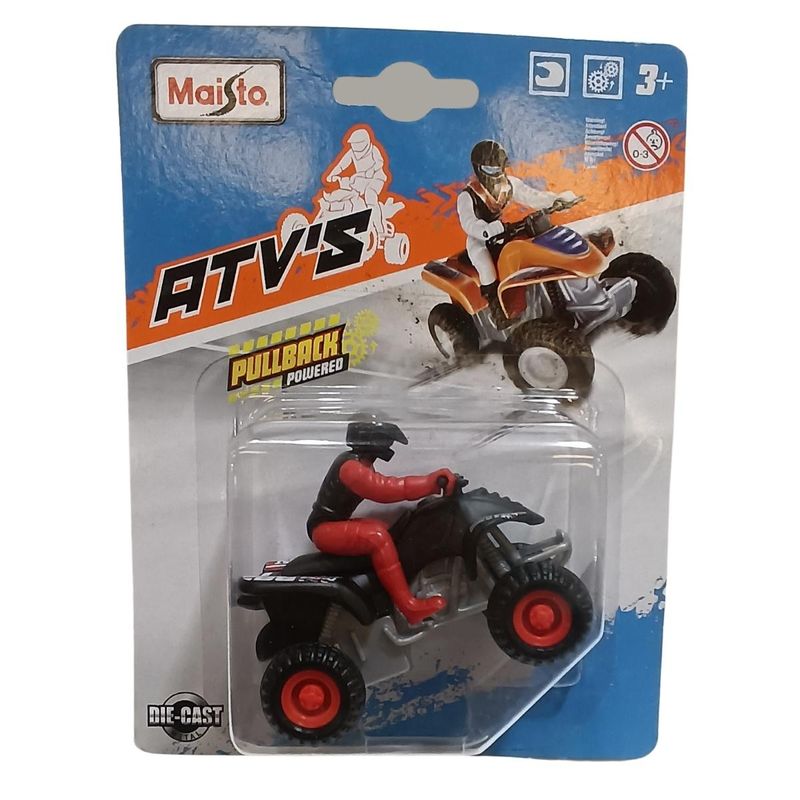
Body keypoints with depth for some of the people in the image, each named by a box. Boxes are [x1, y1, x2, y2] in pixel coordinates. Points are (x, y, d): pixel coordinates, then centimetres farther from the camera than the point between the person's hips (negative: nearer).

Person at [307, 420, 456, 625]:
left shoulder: (358, 462, 11)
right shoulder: (351, 466, -21)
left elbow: (382, 485, 7)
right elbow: (383, 489, -33)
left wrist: (429, 484, -4)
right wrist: (431, 482, -31)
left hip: (332, 525, 11)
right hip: (324, 530, -11)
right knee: (377, 536, -29)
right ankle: (409, 606, -30)